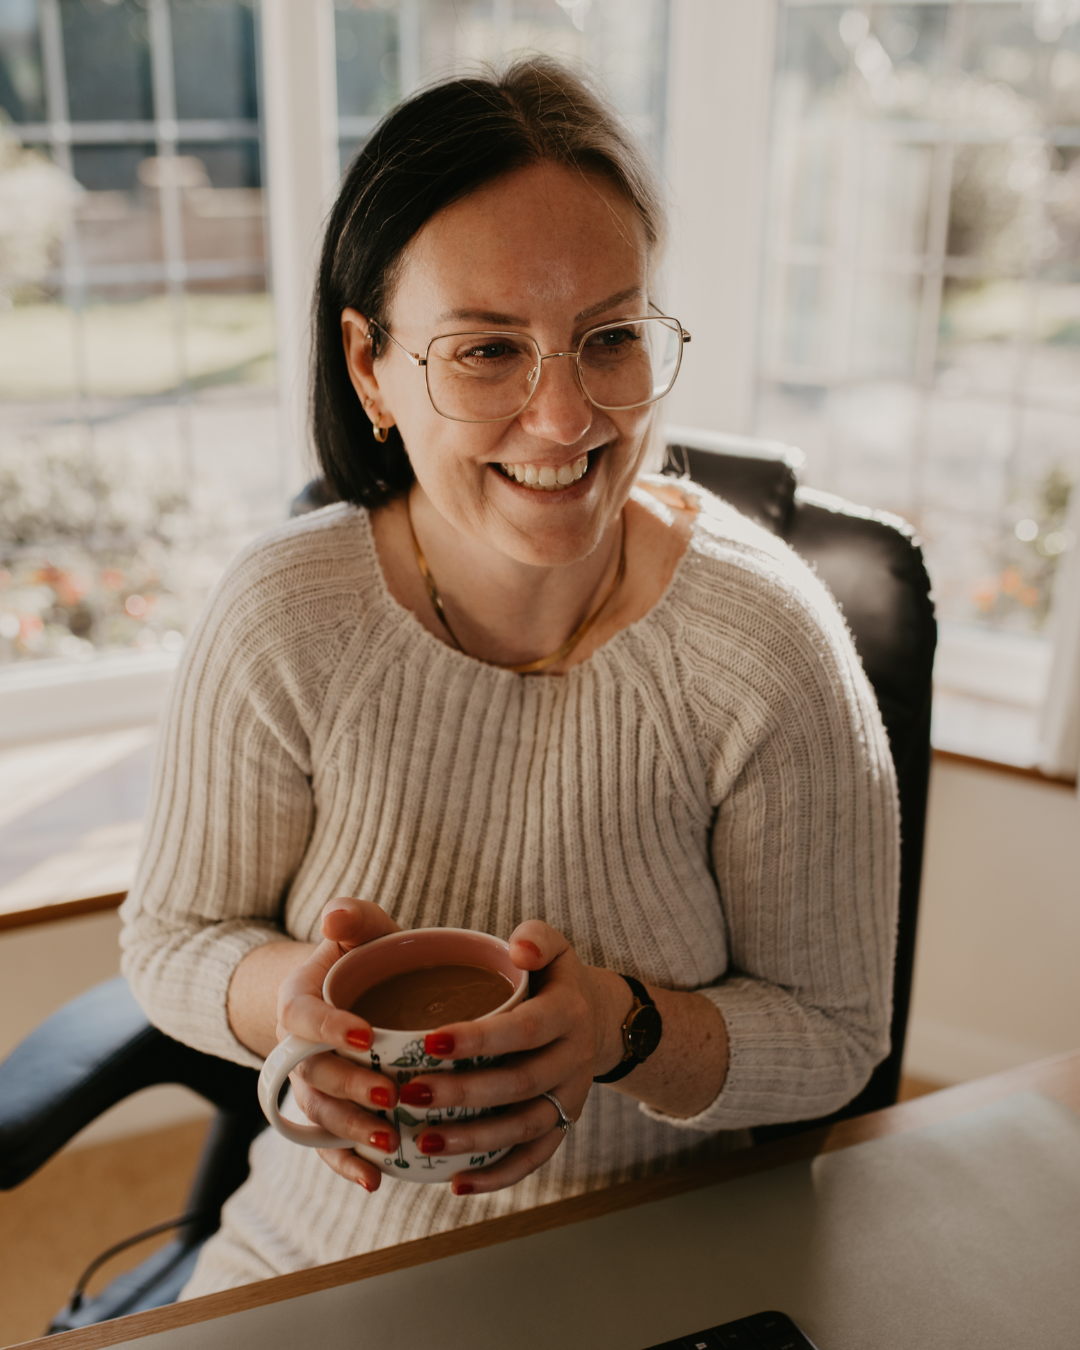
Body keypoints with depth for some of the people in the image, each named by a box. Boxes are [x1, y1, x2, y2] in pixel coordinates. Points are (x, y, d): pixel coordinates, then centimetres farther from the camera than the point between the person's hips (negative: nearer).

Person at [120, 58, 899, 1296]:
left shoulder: (765, 642, -18)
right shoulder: (281, 616, -17)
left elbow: (832, 1036, -10)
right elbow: (170, 935, -5)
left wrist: (627, 1029, -29)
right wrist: (288, 992, -26)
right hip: (315, 1248, 1)